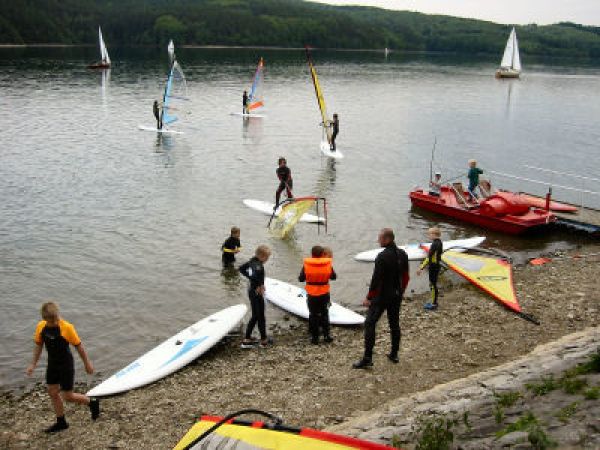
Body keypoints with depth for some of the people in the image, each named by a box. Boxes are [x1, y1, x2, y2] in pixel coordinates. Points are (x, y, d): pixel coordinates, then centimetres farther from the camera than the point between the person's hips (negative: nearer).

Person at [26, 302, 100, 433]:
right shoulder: (41, 326, -8)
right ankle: (61, 422, 28)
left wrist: (87, 363, -5)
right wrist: (33, 364, 8)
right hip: (52, 364, 6)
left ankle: (92, 402, 23)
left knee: (67, 396, -1)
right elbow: (38, 345, 8)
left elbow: (78, 345, -14)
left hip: (66, 365, -6)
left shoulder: (67, 327, -23)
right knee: (52, 392, 12)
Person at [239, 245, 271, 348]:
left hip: (251, 291, 9)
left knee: (255, 316, 18)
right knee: (260, 317, 6)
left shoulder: (253, 261, 3)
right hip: (257, 293, -9)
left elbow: (241, 268, 16)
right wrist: (260, 286, -25)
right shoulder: (258, 265, -25)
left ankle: (247, 339, 21)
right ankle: (264, 340, 20)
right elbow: (255, 277, -42)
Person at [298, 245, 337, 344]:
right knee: (324, 314, 18)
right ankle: (326, 335, 20)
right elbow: (334, 277, -1)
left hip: (311, 294, -1)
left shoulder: (306, 264, -14)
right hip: (324, 294, 1)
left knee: (313, 315, 13)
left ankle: (314, 337, 17)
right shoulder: (328, 264, -12)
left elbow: (301, 279, -7)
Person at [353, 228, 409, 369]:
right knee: (394, 324, 17)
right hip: (396, 296, 8)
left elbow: (376, 279, -20)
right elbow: (405, 277, 11)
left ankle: (367, 358, -6)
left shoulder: (382, 256, -20)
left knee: (370, 324, -3)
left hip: (381, 296, -8)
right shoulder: (402, 254, 4)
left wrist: (369, 297, -13)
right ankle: (394, 354, 25)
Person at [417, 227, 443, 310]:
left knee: (433, 284, -1)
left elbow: (429, 257, -25)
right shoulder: (439, 242, 8)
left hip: (434, 266, -10)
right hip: (437, 265, 10)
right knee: (433, 284, 19)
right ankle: (434, 302, 29)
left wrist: (421, 268, -23)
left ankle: (433, 304, 7)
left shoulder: (435, 244, -23)